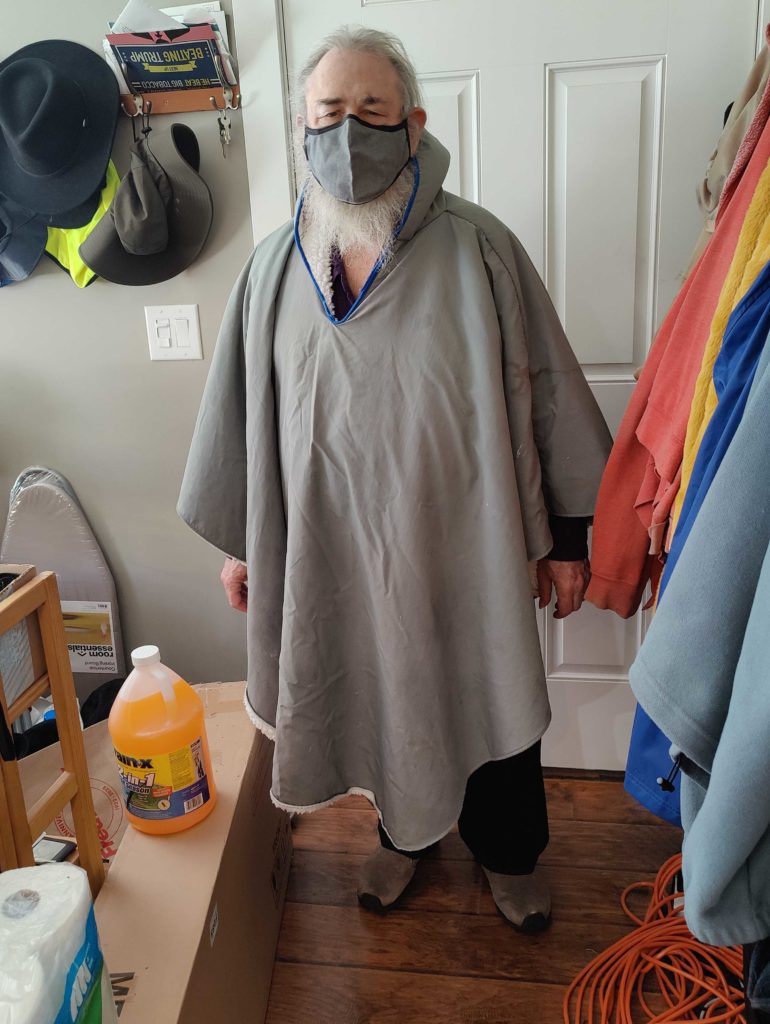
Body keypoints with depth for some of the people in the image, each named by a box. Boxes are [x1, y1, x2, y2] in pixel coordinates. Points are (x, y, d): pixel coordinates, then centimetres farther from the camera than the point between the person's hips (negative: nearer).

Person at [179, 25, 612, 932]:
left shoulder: (478, 250, -11)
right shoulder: (276, 267, -1)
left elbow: (544, 391, -6)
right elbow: (243, 408, 6)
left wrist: (565, 535, -3)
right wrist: (239, 538, 10)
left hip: (467, 544, -2)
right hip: (339, 551, 3)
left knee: (489, 701, 16)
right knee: (381, 701, 21)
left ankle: (507, 853, 46)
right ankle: (404, 834, 51)